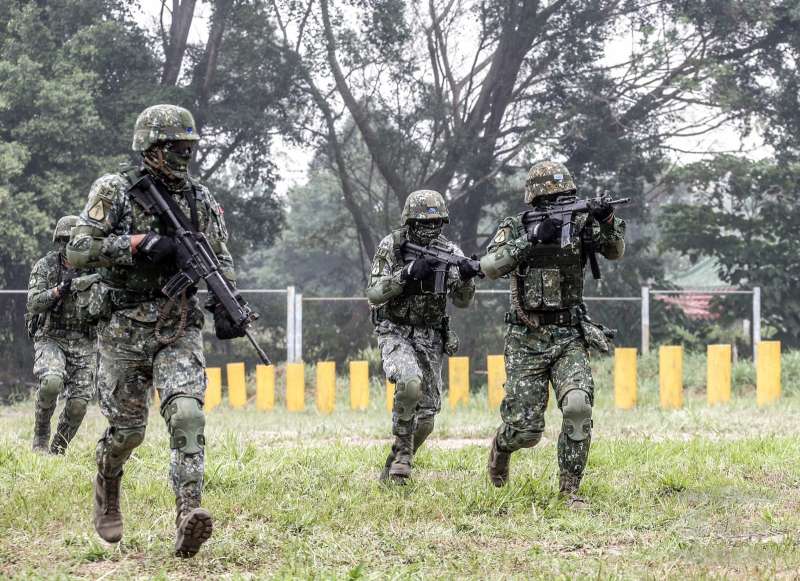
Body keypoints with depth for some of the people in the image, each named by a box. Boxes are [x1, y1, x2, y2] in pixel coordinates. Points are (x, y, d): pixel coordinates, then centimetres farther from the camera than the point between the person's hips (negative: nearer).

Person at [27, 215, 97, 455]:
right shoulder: (44, 266, -3)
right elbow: (33, 304, -13)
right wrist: (60, 289, -28)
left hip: (83, 342, 2)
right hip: (51, 338, -2)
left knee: (78, 403, -5)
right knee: (51, 381, -30)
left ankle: (58, 449, 16)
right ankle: (41, 434, -9)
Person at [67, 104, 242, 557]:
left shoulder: (201, 199, 7)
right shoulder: (115, 191, -4)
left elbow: (221, 261, 13)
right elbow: (78, 250, -12)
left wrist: (224, 308, -5)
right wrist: (138, 244, -21)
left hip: (180, 330, 2)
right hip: (126, 330, -2)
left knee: (187, 413, -19)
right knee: (128, 428, 6)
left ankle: (189, 516, -28)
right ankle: (107, 488, 38)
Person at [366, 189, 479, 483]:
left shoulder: (448, 251, -3)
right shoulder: (391, 246, -9)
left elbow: (461, 301, -8)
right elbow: (374, 294, -15)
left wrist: (466, 277, -30)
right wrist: (408, 273, -28)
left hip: (430, 337, 4)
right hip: (395, 332, -4)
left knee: (426, 414, 2)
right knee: (410, 383, -34)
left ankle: (393, 468, 22)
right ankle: (402, 447, -16)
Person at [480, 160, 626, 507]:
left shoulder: (579, 224, 3)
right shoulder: (514, 229, -2)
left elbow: (614, 252, -9)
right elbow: (490, 267, -18)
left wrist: (607, 222, -29)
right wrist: (531, 238, -27)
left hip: (569, 338, 1)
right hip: (527, 342, -1)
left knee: (578, 406, -23)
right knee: (526, 429, -3)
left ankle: (570, 488, -8)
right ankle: (501, 447, 35)